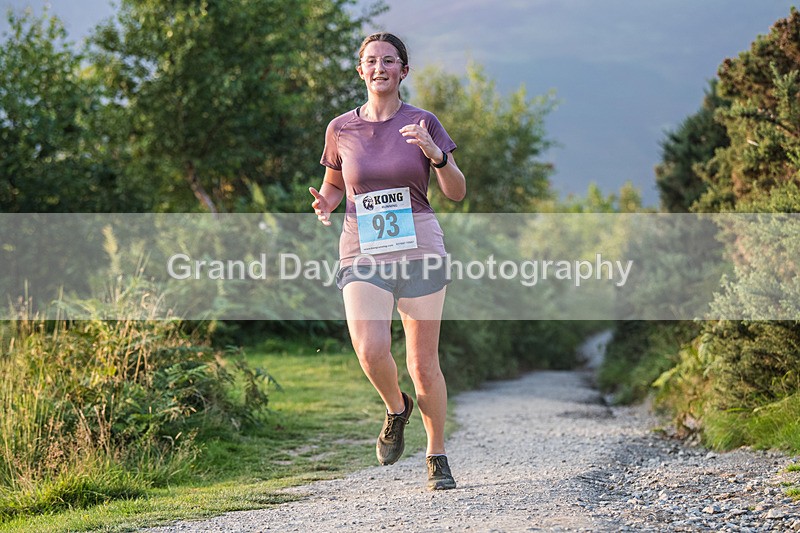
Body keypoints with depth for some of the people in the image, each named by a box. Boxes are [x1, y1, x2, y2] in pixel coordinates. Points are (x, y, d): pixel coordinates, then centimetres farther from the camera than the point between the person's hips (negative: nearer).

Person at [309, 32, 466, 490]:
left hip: (419, 249, -1)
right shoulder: (341, 129, 6)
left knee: (423, 362, 2)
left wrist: (434, 153, -16)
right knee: (371, 350, -21)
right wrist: (326, 204, -2)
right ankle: (397, 407, 12)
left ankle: (437, 457, 20)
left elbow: (457, 192, 2)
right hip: (363, 251, 1)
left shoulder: (423, 123, 2)